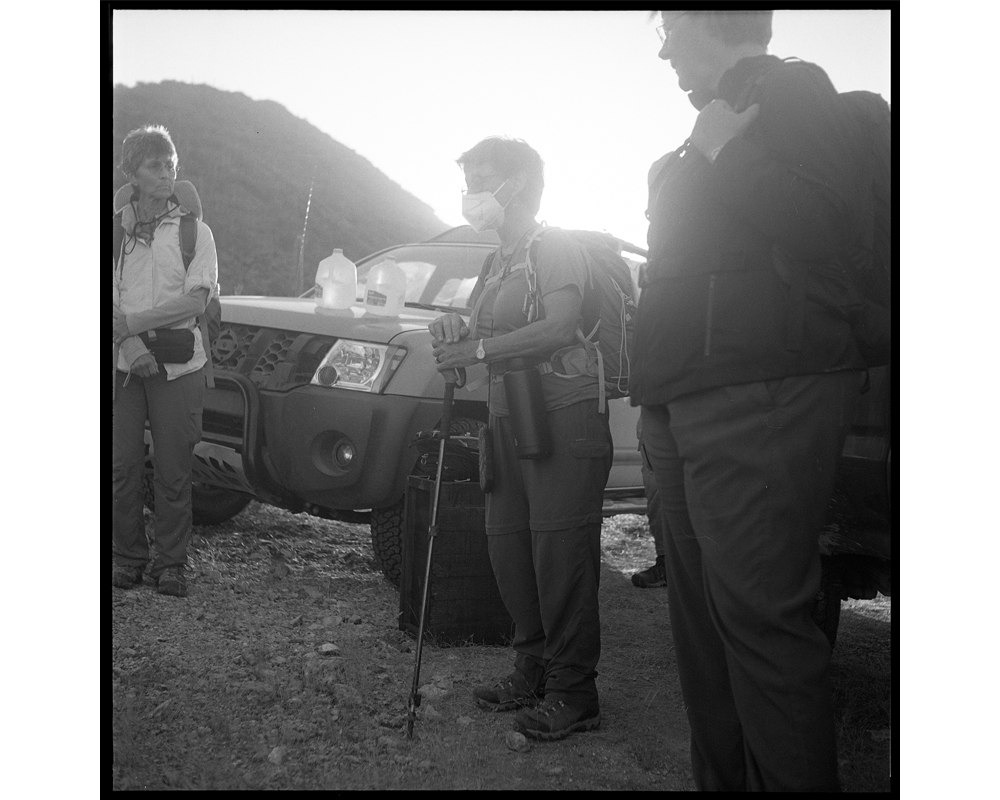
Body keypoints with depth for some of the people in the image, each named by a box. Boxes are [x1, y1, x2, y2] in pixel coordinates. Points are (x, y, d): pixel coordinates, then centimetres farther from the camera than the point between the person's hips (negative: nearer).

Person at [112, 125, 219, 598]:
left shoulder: (194, 231, 3)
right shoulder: (116, 229, 7)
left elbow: (196, 302, -7)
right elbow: (110, 300, -2)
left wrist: (130, 322, -13)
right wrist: (132, 345, -18)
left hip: (178, 367, -1)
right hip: (124, 365, 1)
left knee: (173, 471, 2)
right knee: (122, 466, 2)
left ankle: (171, 563, 13)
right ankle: (128, 556, 16)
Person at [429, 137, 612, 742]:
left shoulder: (556, 248, -5)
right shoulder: (498, 261, 22)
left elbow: (561, 327, -20)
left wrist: (478, 348, -18)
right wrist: (458, 328, 5)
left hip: (564, 419, -9)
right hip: (508, 420, 9)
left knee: (560, 553, -9)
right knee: (509, 548, 9)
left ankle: (573, 692, -1)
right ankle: (534, 670, 22)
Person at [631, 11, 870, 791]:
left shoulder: (793, 90, 3)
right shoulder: (712, 125, 28)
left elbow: (821, 228, -13)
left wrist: (721, 151, -7)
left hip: (762, 397, -9)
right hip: (684, 404, 9)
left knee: (759, 616, -13)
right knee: (703, 617, 8)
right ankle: (720, 777, 16)